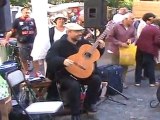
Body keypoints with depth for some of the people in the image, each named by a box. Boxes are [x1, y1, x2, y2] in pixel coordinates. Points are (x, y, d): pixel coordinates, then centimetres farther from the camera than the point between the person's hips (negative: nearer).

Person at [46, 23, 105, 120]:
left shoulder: (84, 42, 6)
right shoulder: (59, 44, -10)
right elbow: (49, 58, -22)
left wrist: (101, 48, -4)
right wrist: (63, 61, -39)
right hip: (65, 74, -5)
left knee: (96, 79, -17)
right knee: (74, 85, -34)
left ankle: (89, 103, 6)